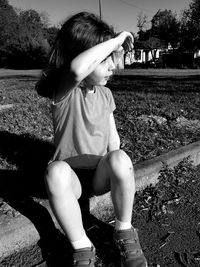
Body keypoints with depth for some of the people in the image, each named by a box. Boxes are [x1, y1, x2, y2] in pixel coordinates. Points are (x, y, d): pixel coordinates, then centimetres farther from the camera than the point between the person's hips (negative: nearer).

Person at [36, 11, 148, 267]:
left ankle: (124, 231, -7)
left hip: (101, 175, 4)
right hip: (71, 177, -3)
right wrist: (115, 40, -26)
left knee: (119, 158, -31)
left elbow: (113, 137, 5)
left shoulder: (105, 94, 3)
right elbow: (77, 68, -39)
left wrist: (117, 169, -9)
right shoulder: (64, 90, -14)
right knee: (56, 171, -37)